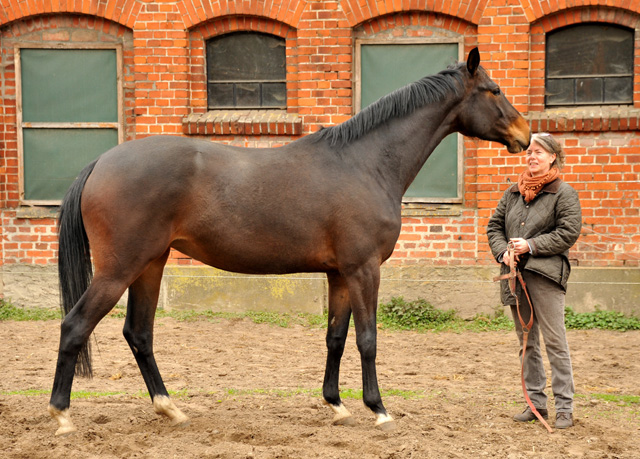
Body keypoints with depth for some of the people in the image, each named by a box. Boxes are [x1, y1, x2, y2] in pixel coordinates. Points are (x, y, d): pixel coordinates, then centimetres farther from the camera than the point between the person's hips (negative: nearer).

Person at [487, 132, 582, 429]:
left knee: (555, 341, -7)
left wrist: (532, 245, -16)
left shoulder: (563, 193, -2)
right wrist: (502, 252, -2)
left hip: (545, 274, -6)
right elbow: (494, 225, 16)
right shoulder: (513, 192, 15)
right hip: (515, 274, 6)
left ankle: (564, 407, -3)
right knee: (527, 342, 11)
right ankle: (536, 402, 19)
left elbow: (569, 232, -10)